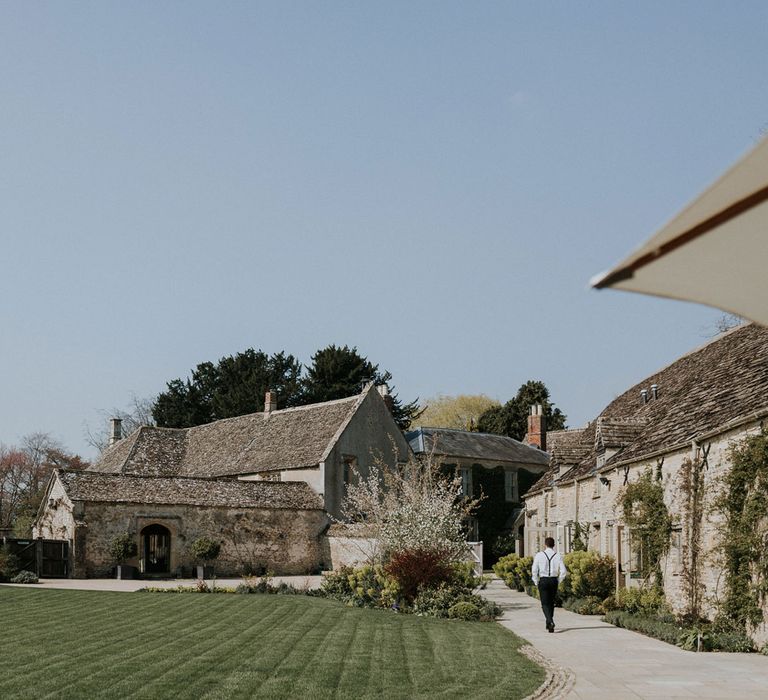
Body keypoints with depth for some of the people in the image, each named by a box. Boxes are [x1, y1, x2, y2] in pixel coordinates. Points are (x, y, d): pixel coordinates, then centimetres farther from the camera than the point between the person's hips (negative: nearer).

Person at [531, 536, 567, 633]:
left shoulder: (539, 555, -5)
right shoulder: (558, 556, -1)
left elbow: (534, 571, -5)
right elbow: (563, 571, -4)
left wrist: (536, 582, 7)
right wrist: (558, 581, 10)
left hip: (543, 580, -2)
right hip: (554, 580, 2)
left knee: (545, 604, -1)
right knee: (551, 603, 17)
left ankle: (550, 621, -24)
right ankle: (549, 624, 25)